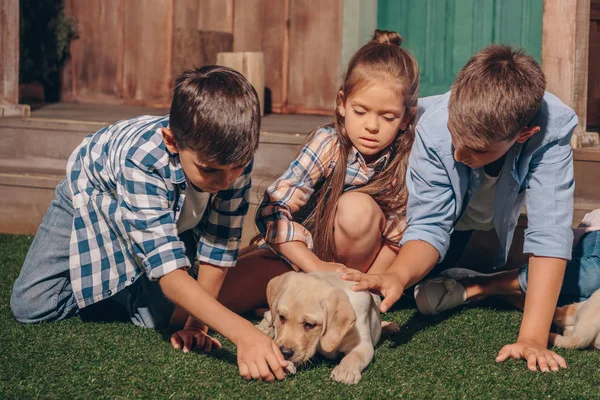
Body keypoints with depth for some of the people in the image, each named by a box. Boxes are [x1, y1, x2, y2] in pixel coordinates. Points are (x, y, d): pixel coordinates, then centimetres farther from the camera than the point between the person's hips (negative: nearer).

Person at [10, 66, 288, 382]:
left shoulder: (234, 154, -36)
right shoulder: (142, 159, -48)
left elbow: (220, 242, -23)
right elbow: (169, 270, -54)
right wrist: (241, 332, -64)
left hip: (170, 210, 3)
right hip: (95, 188, -3)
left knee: (155, 317, -9)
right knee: (30, 305, -9)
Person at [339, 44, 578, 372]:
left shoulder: (552, 130, -42)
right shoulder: (434, 128, -37)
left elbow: (549, 234, -44)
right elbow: (430, 227, -32)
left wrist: (532, 338, -49)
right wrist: (398, 276, -54)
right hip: (454, 210, 1)